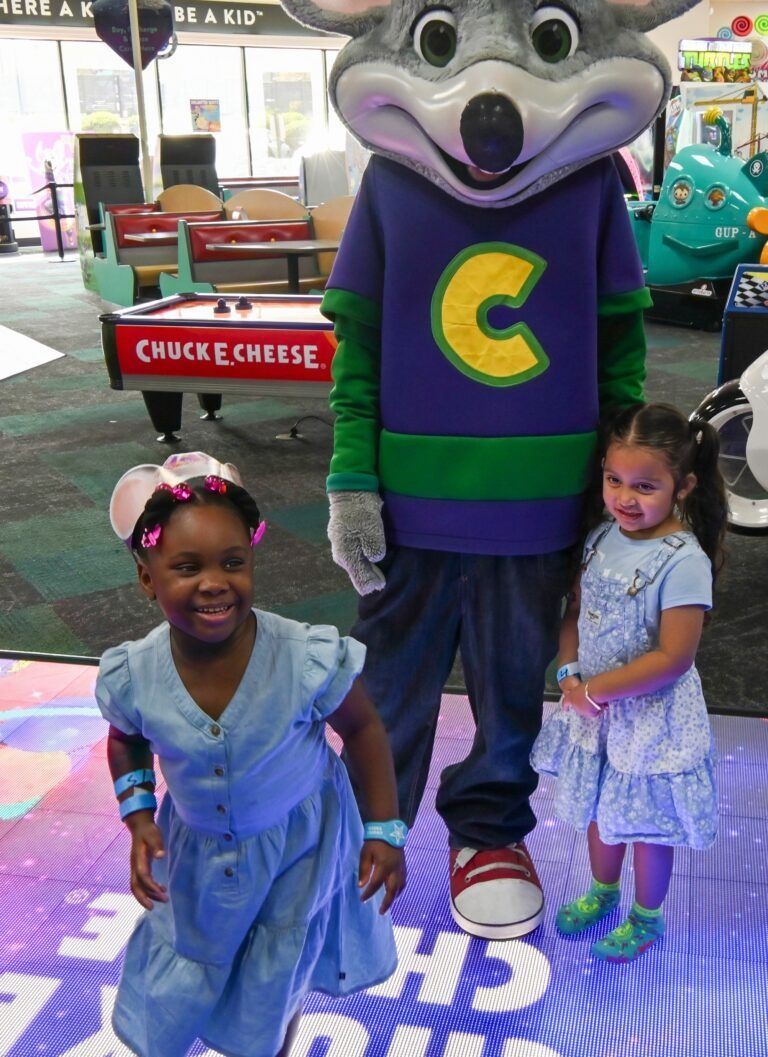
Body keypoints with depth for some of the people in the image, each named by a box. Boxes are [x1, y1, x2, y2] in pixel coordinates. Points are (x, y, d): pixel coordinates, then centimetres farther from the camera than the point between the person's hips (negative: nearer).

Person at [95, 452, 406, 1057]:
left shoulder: (310, 661, -32)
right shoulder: (132, 678, -24)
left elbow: (362, 729, -12)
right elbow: (127, 742, 1)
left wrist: (385, 829, -10)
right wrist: (139, 817, -11)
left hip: (298, 845, -1)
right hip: (196, 847, 2)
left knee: (278, 984, 19)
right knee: (175, 984, 22)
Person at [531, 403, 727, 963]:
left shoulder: (683, 562, -25)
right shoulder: (602, 538, -4)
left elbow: (672, 658, -25)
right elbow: (575, 613, 6)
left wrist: (595, 690, -20)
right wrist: (569, 675, -9)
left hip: (651, 716, -6)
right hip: (595, 707, 6)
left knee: (647, 822, 14)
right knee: (601, 807, 24)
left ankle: (647, 917, 39)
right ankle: (602, 890, 50)